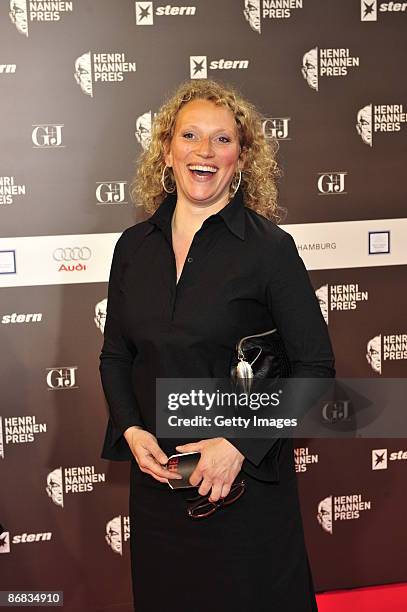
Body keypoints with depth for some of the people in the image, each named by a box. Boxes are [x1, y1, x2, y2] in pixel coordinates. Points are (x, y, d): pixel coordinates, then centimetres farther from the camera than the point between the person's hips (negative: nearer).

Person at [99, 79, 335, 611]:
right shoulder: (134, 247, 2)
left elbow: (315, 367, -10)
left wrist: (239, 445, -18)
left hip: (247, 479, -4)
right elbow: (115, 355, 10)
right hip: (155, 476, 4)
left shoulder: (269, 247, -11)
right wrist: (130, 431, -6)